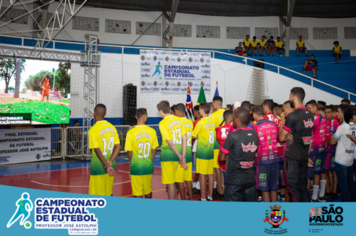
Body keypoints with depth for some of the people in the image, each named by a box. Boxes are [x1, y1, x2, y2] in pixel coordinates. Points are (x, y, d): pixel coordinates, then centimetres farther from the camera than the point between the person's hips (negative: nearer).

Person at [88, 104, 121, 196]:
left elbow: (97, 150, -19)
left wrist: (107, 166, -17)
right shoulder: (112, 127, 5)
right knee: (109, 193, 17)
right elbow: (118, 147, -1)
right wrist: (110, 162, -8)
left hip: (98, 166, -5)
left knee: (98, 195, 4)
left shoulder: (93, 130, -12)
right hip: (111, 166, 6)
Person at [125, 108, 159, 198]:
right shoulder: (152, 131, -6)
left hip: (136, 167, -3)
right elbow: (154, 149, 2)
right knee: (148, 190, 21)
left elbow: (129, 151, -6)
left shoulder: (131, 132, -13)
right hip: (148, 167, 3)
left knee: (138, 193, 7)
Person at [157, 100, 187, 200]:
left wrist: (180, 156, -11)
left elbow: (170, 142, -16)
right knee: (173, 181, 21)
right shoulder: (179, 120, 5)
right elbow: (184, 139, 3)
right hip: (177, 155, 6)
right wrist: (183, 156, 4)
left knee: (170, 183, 3)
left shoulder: (162, 123, -12)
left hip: (167, 155, -6)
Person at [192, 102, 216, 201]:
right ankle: (210, 197, 19)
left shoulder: (200, 123, -14)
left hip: (202, 153, -6)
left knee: (202, 175, 0)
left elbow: (193, 136, -6)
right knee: (210, 174, 11)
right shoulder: (212, 122, 5)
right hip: (211, 152, 6)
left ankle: (203, 198, 6)